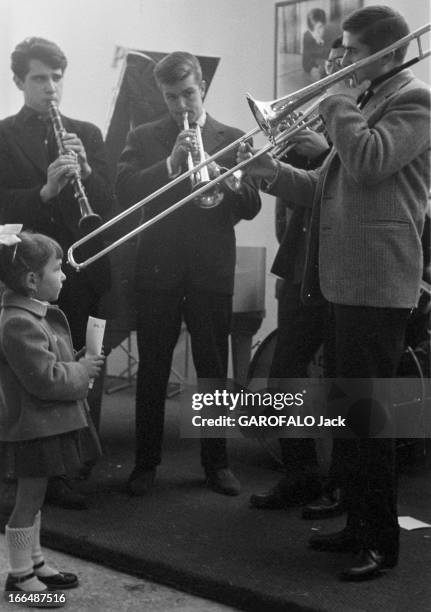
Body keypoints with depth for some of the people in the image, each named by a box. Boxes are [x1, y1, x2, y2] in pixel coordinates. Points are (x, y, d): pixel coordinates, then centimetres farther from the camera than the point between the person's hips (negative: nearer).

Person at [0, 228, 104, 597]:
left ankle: (35, 563, 33)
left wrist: (79, 363, 4)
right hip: (32, 426, -10)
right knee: (30, 498, 2)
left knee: (34, 497, 19)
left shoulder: (37, 314, 8)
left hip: (47, 424, 10)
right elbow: (46, 379, -27)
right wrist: (83, 370, -13)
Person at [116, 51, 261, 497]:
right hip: (158, 268, 0)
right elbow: (124, 191, -7)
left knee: (214, 369, 6)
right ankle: (145, 463, 16)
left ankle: (216, 461, 18)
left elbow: (250, 206, 2)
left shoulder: (232, 139, 10)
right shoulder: (144, 138, 8)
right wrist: (171, 163, -18)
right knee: (152, 371, 4)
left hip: (212, 270, 1)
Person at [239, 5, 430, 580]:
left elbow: (369, 162, -24)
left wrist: (339, 103, -9)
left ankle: (381, 541, 7)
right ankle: (358, 523, 28)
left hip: (379, 282, -10)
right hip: (347, 280, 10)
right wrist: (274, 172, 5)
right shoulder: (365, 103, 20)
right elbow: (324, 186, 20)